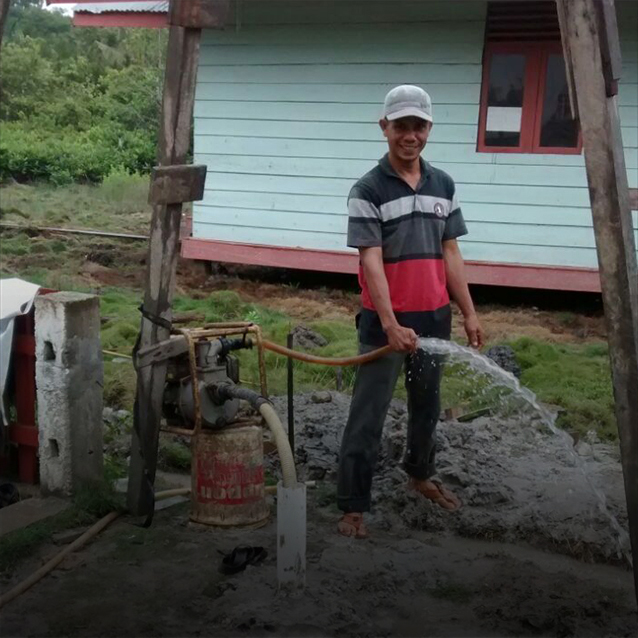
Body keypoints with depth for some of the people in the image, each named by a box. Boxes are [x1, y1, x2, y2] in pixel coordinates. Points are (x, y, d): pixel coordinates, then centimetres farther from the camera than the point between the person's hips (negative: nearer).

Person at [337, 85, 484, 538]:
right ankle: (353, 505, 9)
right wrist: (391, 325, -26)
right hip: (384, 321, -5)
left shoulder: (443, 185, 6)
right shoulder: (368, 190, -11)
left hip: (435, 317, 6)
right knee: (369, 415, 0)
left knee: (428, 404, 21)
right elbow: (371, 262, -18)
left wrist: (469, 313, 6)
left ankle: (421, 475, 43)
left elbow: (450, 253, 9)